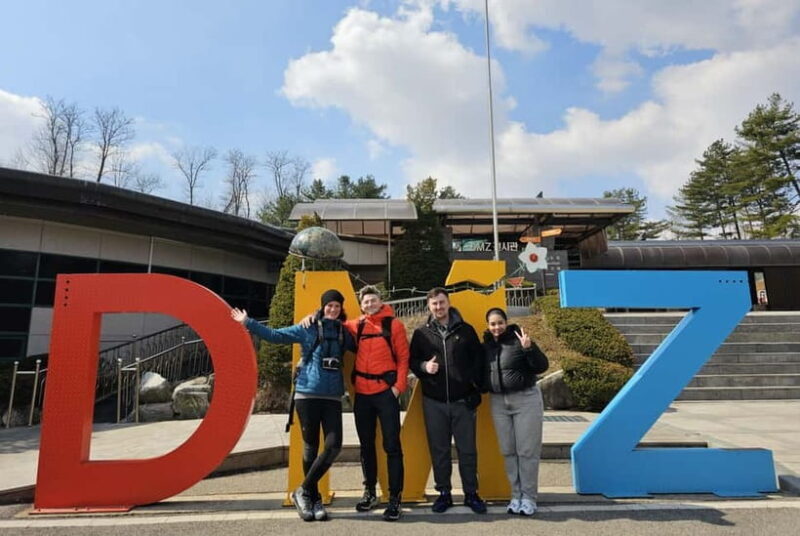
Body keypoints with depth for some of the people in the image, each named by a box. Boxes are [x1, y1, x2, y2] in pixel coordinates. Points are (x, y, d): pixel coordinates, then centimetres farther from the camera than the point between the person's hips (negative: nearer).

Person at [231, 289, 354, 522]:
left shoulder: (344, 333, 10)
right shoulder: (307, 329, 1)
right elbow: (274, 335, 2)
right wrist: (248, 323, -1)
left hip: (333, 396, 3)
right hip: (307, 394, -3)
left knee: (333, 445, -9)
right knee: (310, 447, 4)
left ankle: (304, 491, 8)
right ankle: (314, 498, 21)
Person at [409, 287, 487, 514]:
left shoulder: (466, 330, 3)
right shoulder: (421, 333, 4)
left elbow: (478, 360, 6)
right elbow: (412, 361, 8)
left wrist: (476, 387, -1)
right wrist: (424, 366, -13)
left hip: (463, 401, 0)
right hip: (433, 402, 1)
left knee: (467, 449, 7)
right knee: (439, 450, 9)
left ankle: (471, 494, 21)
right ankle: (444, 493, 23)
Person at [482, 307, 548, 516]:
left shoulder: (518, 340, -10)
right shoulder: (486, 346, 5)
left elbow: (542, 366, -14)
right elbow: (482, 374, 15)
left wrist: (529, 348, -27)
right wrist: (483, 391, -2)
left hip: (526, 400, -5)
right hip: (498, 403, 5)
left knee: (527, 451, 2)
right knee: (508, 451, 10)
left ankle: (529, 497, 15)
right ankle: (516, 495, 23)